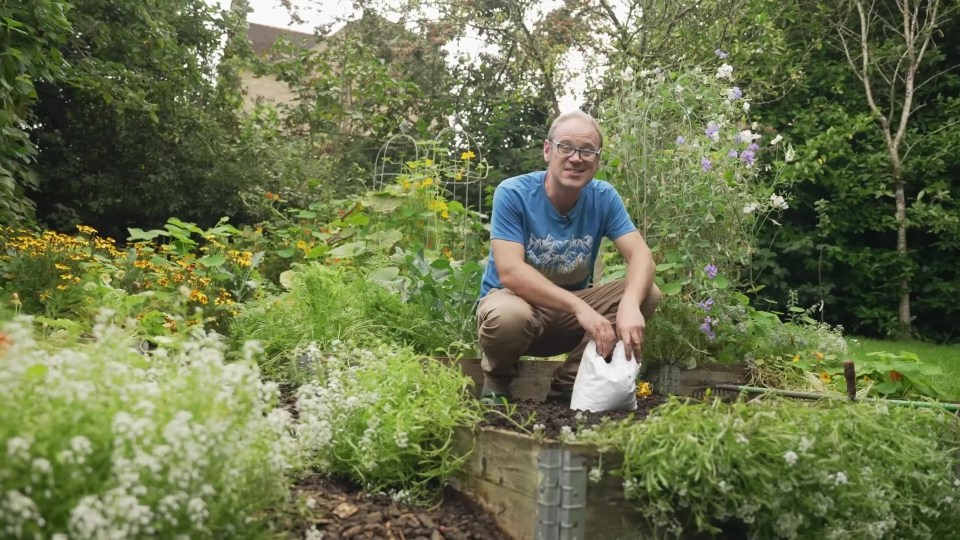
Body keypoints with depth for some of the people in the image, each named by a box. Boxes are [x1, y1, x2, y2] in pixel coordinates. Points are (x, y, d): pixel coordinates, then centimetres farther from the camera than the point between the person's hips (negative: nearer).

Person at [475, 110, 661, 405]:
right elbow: (510, 272, -29)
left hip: (572, 308, 5)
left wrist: (630, 304, -39)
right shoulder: (512, 193, -19)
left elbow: (641, 255, -16)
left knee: (648, 294, -16)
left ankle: (567, 386, -4)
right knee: (509, 315, -39)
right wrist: (579, 308, -40)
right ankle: (496, 384, -2)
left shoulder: (604, 197, -7)